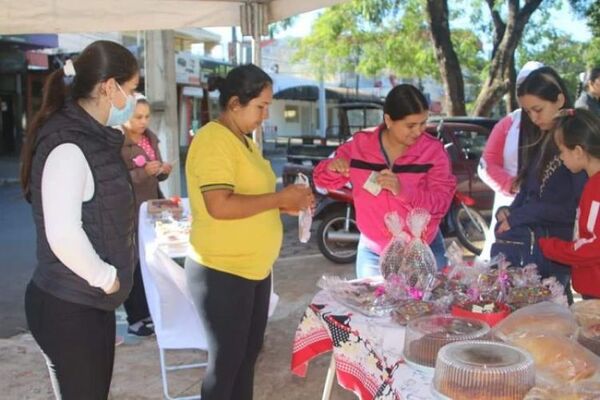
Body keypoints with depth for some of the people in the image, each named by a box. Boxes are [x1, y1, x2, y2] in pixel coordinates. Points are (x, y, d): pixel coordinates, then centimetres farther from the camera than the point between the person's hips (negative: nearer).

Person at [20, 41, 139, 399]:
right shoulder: (68, 146, -21)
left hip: (93, 301, 9)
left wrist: (109, 279, 10)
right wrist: (107, 278, -16)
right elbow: (63, 235, -30)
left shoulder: (92, 138, 9)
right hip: (67, 307, -9)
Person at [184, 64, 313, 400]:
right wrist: (279, 198, -19)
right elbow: (220, 206, -28)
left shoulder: (244, 141, 12)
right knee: (226, 359, 4)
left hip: (254, 267, 9)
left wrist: (286, 205, 5)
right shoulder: (213, 140, -18)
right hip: (222, 271, -9)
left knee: (249, 351, 19)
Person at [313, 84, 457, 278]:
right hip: (374, 254, 1)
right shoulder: (359, 145, -6)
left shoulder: (433, 150, -9)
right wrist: (332, 167, -20)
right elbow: (324, 181, 3)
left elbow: (442, 202, -17)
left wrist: (403, 190, -32)